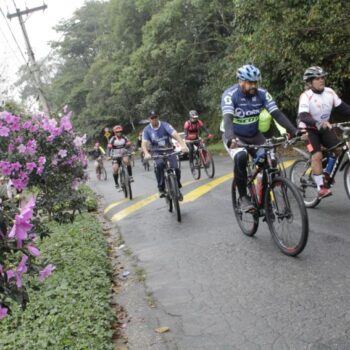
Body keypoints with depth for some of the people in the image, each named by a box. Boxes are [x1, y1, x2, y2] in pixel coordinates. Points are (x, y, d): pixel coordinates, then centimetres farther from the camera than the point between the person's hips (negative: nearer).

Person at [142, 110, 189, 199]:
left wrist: (183, 145, -42)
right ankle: (161, 188, -20)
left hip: (169, 150, 0)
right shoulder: (147, 130, -6)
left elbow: (175, 134, -25)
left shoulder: (165, 125, -11)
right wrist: (146, 154, -38)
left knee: (175, 168, -20)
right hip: (157, 152, 0)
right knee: (159, 165, -33)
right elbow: (144, 143, -16)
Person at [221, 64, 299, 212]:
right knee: (241, 157, -34)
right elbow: (228, 118, -36)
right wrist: (231, 137, -56)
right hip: (234, 137, -4)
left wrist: (295, 131, -31)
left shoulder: (262, 93, -11)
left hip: (254, 136, 4)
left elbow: (277, 114, -18)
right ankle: (243, 197, -18)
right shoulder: (230, 94, -22)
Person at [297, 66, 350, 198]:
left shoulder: (329, 92, -7)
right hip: (309, 129, -5)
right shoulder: (306, 96, -23)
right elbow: (303, 116, -34)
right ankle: (321, 187, -13)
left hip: (325, 128, 5)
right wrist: (318, 123, -50)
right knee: (317, 155, -21)